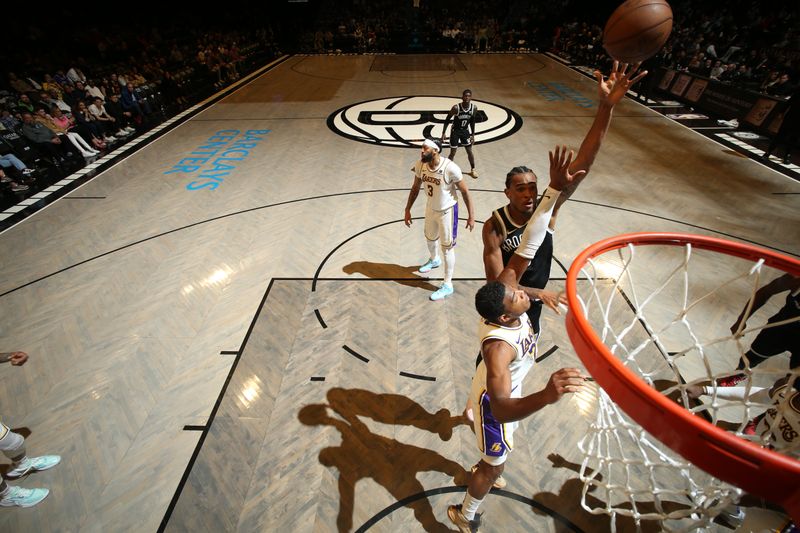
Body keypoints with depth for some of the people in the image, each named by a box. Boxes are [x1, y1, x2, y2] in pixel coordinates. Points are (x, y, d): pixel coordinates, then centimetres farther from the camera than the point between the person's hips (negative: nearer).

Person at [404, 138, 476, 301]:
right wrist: (407, 210, 3)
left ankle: (447, 285, 15)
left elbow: (465, 191, -17)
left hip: (447, 210, -6)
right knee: (430, 238, 26)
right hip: (431, 208, 6)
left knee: (447, 248, 1)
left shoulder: (450, 168, -29)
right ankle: (434, 260, 59)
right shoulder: (420, 165, -13)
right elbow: (415, 188, 2)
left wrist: (471, 216, -14)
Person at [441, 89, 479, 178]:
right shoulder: (456, 107, -24)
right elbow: (447, 120, -14)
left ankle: (473, 169, 28)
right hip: (455, 131, -3)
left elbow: (472, 121, 2)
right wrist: (444, 133, -17)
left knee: (469, 151, 9)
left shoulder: (474, 108, -12)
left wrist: (473, 135, 4)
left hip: (465, 131, 4)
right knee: (452, 153, -2)